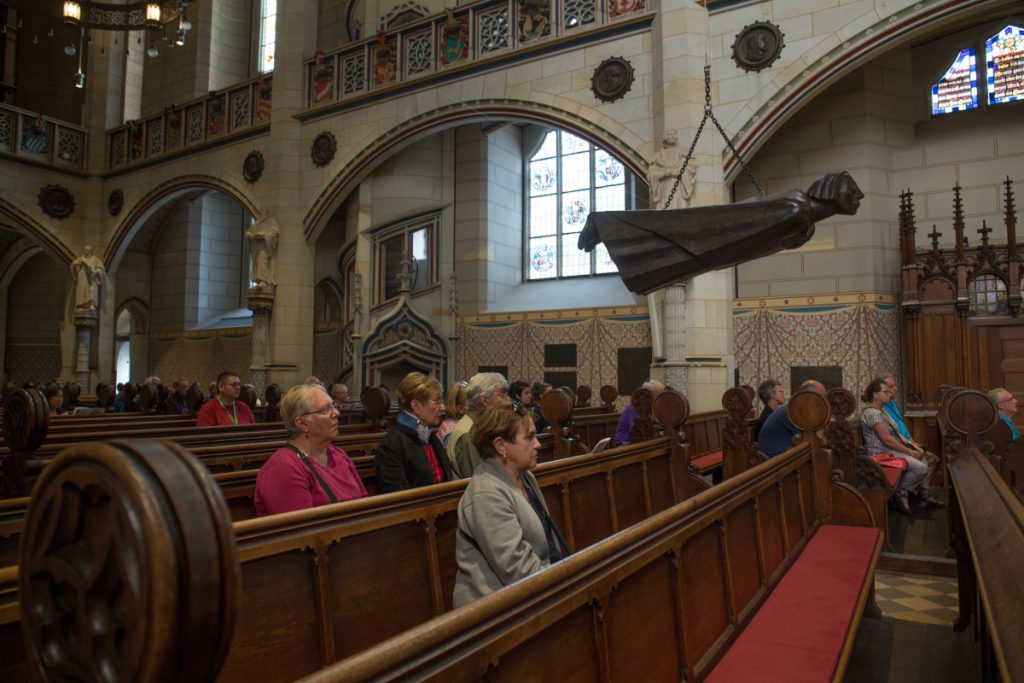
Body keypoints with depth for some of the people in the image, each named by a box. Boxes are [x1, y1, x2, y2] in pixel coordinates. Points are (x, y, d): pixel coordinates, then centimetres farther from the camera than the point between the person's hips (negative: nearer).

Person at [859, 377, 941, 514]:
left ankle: (923, 494, 12)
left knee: (931, 459, 6)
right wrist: (911, 452, -16)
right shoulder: (872, 413, -19)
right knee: (921, 467, -25)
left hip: (893, 450, 11)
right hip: (883, 454, -11)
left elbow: (896, 434, 18)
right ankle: (900, 495, -9)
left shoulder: (882, 411, 15)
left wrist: (913, 446, 5)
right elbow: (887, 440, -23)